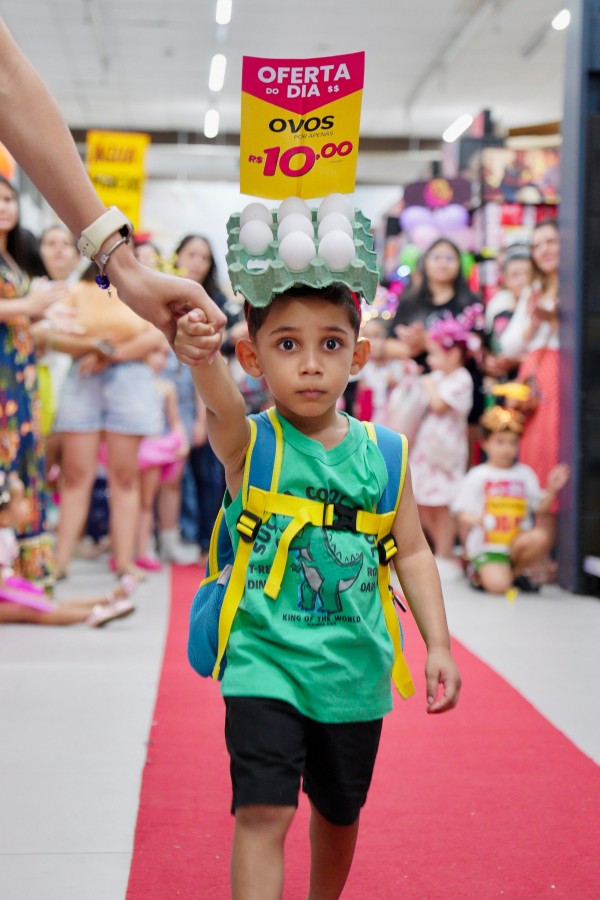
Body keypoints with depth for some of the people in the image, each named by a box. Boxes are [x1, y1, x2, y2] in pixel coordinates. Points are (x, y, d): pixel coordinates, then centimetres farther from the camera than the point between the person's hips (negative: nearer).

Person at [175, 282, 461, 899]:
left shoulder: (382, 452, 0)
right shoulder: (246, 443, -9)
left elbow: (412, 553, 6)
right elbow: (223, 404, -32)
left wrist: (437, 645, 0)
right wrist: (200, 357, -54)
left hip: (354, 666, 3)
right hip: (265, 657, -3)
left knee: (338, 813, 20)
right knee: (263, 811, -15)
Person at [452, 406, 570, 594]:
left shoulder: (525, 473, 8)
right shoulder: (477, 476, 0)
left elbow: (539, 508, 6)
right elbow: (462, 514, -2)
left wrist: (551, 490, -10)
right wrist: (475, 519, -24)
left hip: (517, 542, 4)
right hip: (487, 546, -4)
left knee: (540, 537, -30)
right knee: (498, 586, -28)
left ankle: (515, 572, 0)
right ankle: (479, 572, 10)